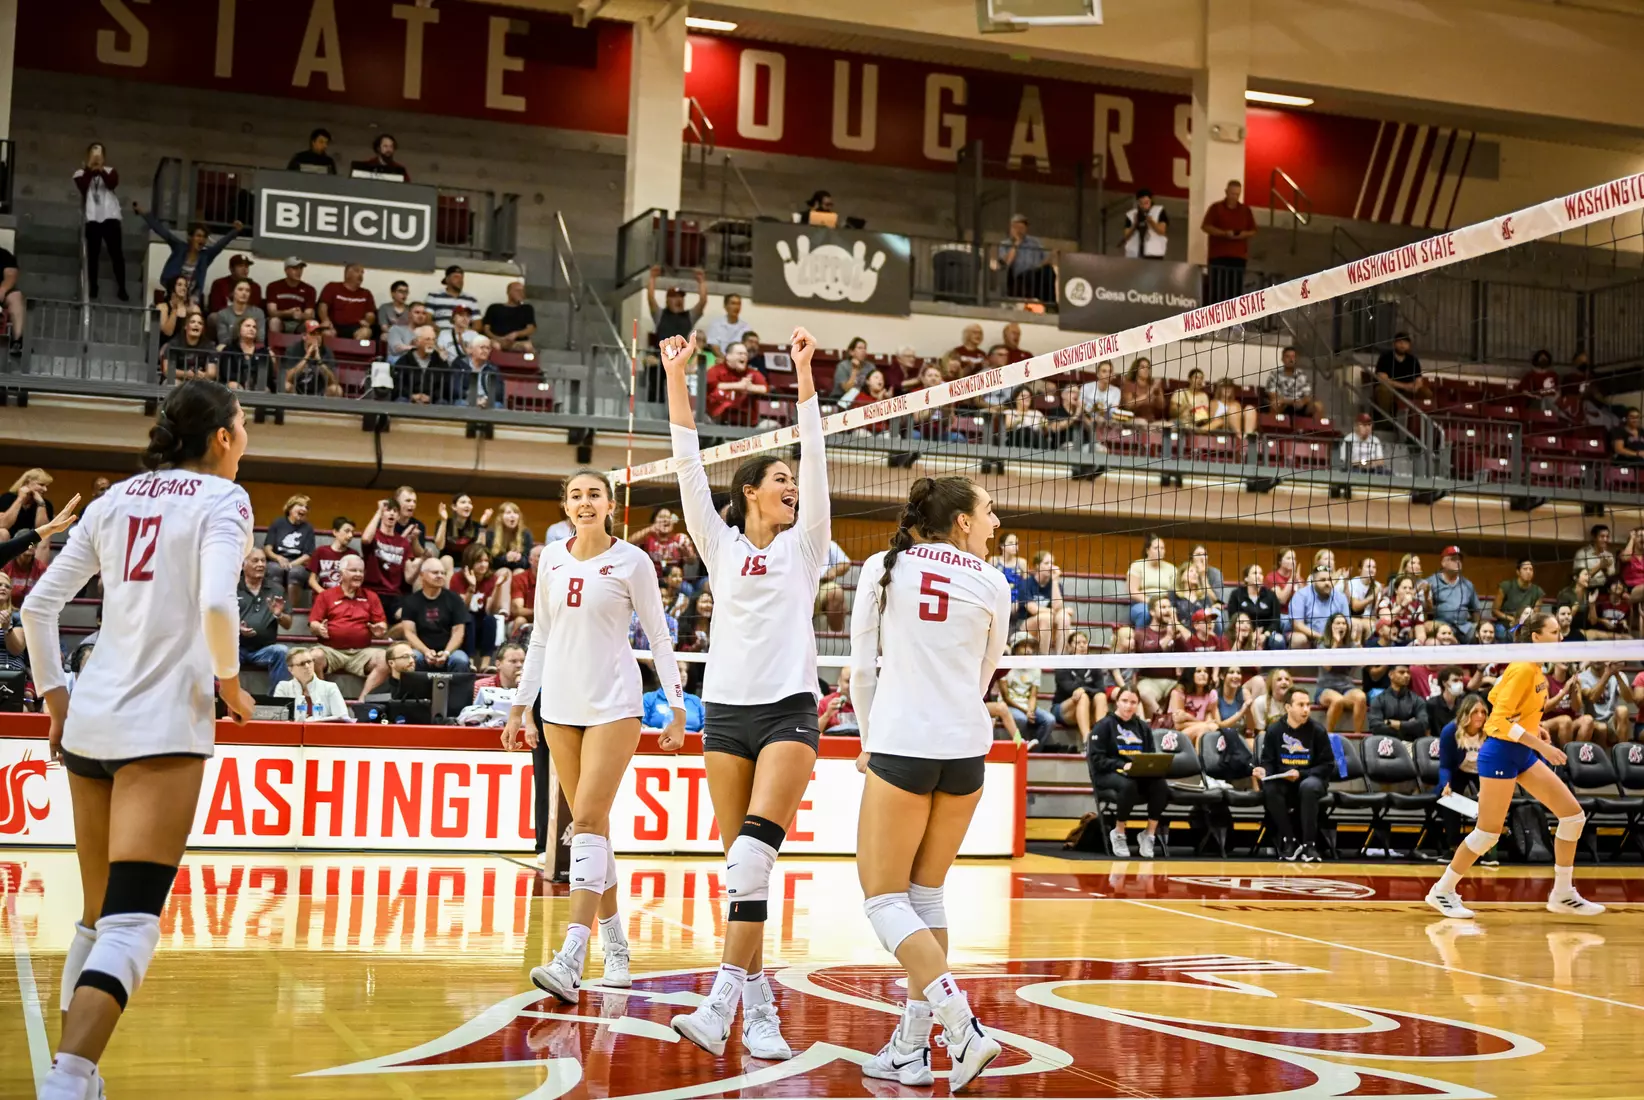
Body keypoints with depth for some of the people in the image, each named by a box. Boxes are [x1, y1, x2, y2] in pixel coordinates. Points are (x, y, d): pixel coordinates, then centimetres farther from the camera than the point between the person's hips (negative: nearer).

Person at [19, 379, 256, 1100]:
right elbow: (216, 605, -19)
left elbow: (38, 607, 12)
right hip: (163, 725, -7)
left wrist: (55, 697, 20)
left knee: (99, 917, 18)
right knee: (131, 924, -12)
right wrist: (229, 683, -4)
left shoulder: (117, 498, 15)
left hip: (89, 719, 7)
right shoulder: (222, 498, -3)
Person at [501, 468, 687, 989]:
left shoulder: (631, 561, -3)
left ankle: (571, 959, -21)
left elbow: (659, 638, 0)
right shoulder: (551, 559, 9)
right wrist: (521, 705, 14)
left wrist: (678, 708, -5)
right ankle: (615, 945, 20)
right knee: (590, 826, 9)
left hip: (614, 705, -5)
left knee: (588, 821, -15)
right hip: (560, 706, 5)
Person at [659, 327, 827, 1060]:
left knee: (755, 851, -18)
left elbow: (815, 457, 2)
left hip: (789, 709, -2)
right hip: (726, 710, 2)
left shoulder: (803, 545, 11)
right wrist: (676, 377, -4)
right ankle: (758, 1006, 6)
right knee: (740, 860, 1)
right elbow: (688, 463, 3)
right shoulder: (721, 546, 11)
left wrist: (804, 374, -4)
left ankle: (723, 1000, -25)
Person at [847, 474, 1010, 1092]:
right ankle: (911, 1050, 13)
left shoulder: (882, 567, 1)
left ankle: (962, 1028, -12)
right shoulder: (991, 583, 4)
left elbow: (861, 668, 4)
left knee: (883, 897, 2)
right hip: (966, 750, 3)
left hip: (900, 745, -3)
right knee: (927, 894, 12)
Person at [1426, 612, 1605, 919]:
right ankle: (1442, 891, 14)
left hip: (1523, 754, 9)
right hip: (1501, 753, -9)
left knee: (1573, 814, 3)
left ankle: (1563, 894, 11)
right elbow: (1502, 721, -23)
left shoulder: (1534, 669, 8)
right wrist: (1541, 745, -24)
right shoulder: (1523, 669, -19)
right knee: (1488, 833, -2)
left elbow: (1495, 696, 20)